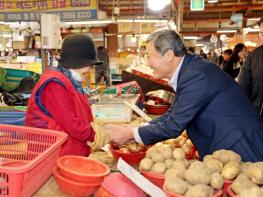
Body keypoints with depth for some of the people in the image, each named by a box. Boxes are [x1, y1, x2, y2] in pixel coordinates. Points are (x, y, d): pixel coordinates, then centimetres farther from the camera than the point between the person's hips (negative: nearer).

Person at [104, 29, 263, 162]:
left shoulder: (197, 75, -26)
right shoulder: (188, 69, 4)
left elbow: (174, 126, -23)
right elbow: (173, 115, 9)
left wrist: (131, 134, -12)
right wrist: (132, 130, 1)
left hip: (241, 152, -9)